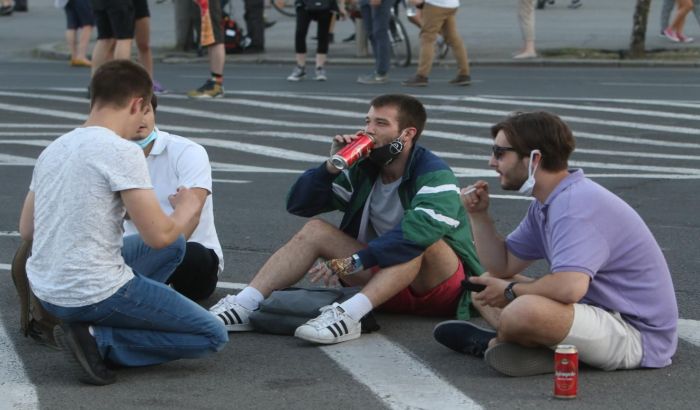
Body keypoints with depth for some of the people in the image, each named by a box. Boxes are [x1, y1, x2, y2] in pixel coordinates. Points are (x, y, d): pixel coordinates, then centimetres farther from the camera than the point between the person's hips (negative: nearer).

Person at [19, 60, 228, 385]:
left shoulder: (53, 149, 9)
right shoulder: (121, 151, -15)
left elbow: (26, 231, 16)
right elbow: (158, 235, -17)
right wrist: (187, 209, 6)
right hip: (96, 294, -8)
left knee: (172, 247, 27)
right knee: (212, 337, 4)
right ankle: (99, 341, -8)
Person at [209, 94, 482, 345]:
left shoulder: (433, 174, -16)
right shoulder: (363, 169, 3)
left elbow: (424, 227, -38)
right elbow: (298, 204, 4)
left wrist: (354, 261, -41)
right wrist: (332, 167, -14)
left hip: (440, 284, -6)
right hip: (383, 273, 6)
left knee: (421, 239, -36)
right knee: (315, 230, -7)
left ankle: (349, 315, -50)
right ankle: (243, 307, -24)